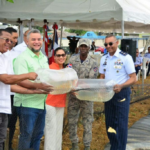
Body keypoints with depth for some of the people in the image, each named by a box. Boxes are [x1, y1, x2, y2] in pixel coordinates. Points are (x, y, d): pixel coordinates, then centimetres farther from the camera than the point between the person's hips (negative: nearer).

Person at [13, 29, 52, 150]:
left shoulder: (44, 58, 15)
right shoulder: (23, 58, -11)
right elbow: (20, 81, -21)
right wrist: (37, 86, -34)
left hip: (41, 103, 8)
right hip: (27, 103, -7)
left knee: (38, 135, 15)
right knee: (26, 135, 0)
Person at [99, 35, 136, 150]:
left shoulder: (126, 57, -10)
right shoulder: (104, 59, 8)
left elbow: (133, 78, -12)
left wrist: (121, 86, -28)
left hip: (121, 94, -6)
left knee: (121, 123, -3)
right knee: (110, 123, 14)